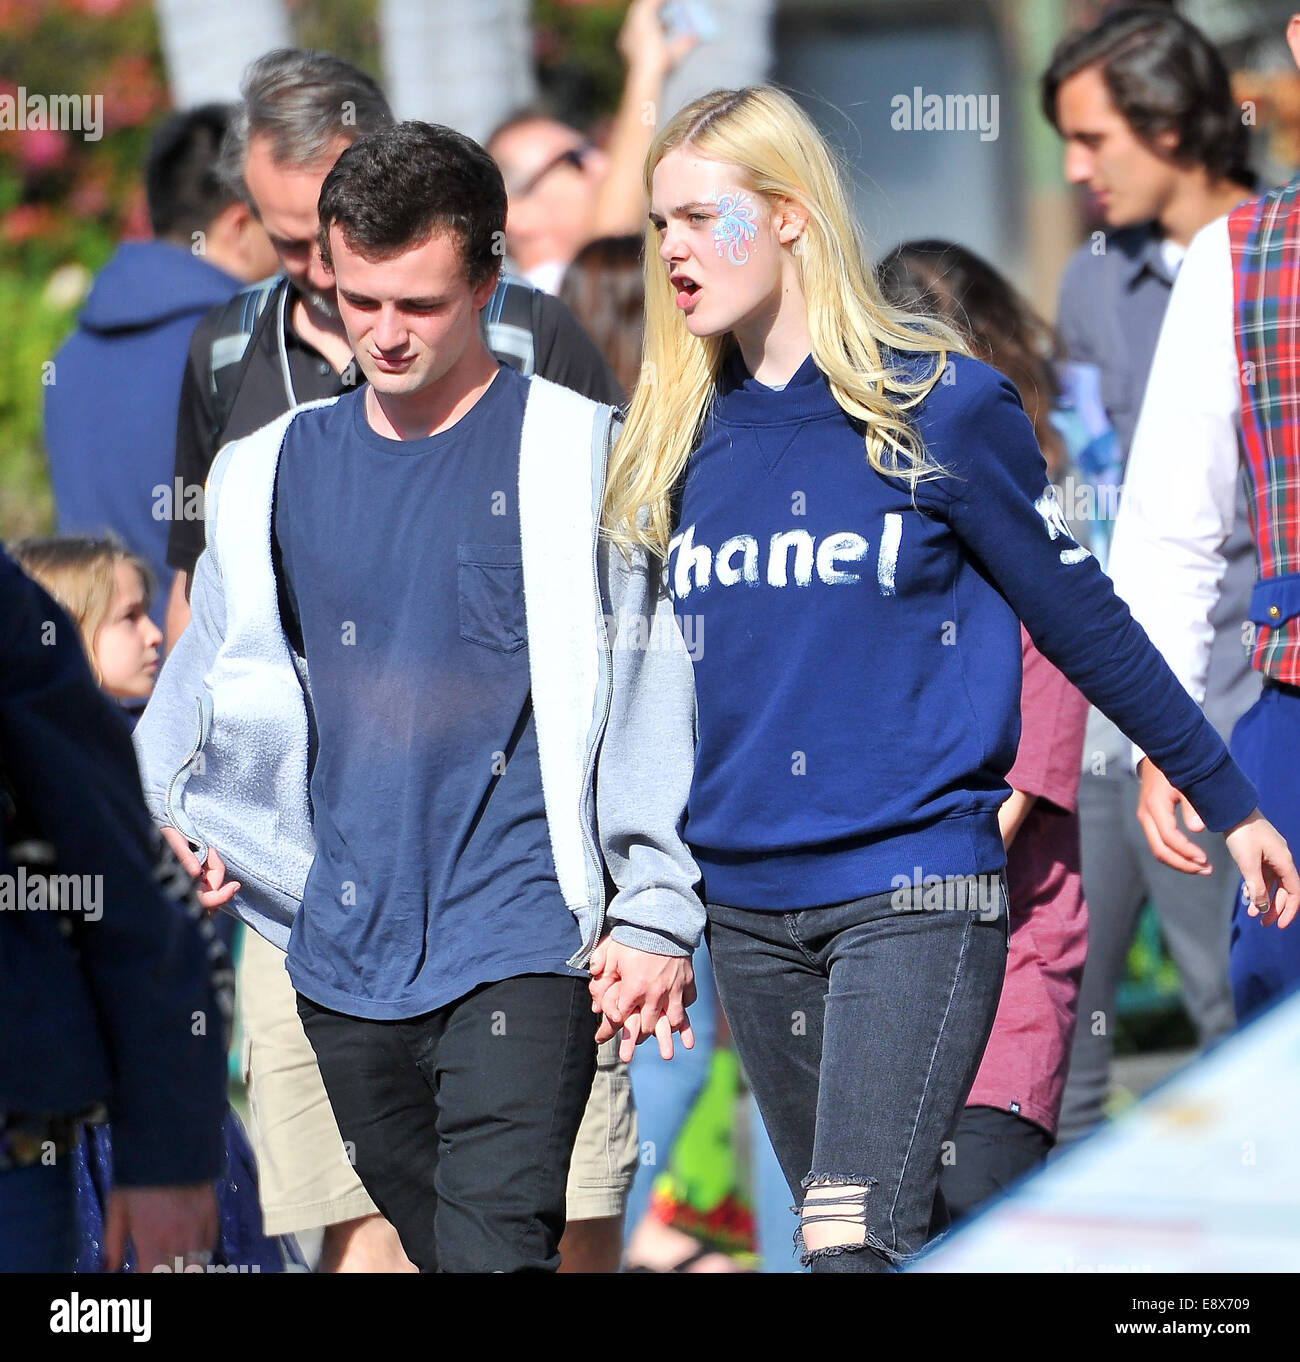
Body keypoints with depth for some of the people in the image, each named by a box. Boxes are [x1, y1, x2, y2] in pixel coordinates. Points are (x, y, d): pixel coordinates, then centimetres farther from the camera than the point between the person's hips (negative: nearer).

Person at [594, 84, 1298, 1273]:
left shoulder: (940, 407, -6)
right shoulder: (683, 440, 9)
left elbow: (1082, 618, 1)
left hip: (914, 892, -5)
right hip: (747, 907, 6)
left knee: (852, 1240, -18)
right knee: (868, 1237, 11)